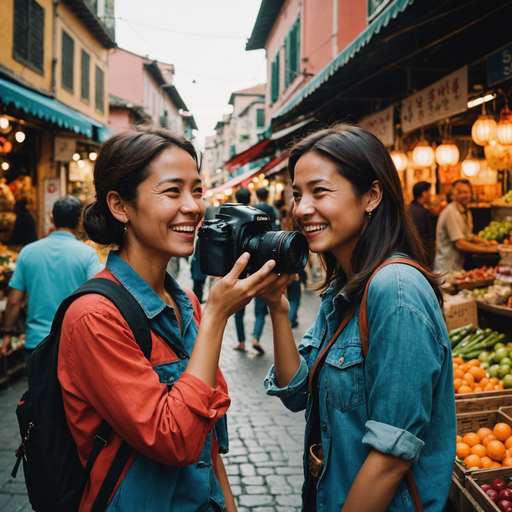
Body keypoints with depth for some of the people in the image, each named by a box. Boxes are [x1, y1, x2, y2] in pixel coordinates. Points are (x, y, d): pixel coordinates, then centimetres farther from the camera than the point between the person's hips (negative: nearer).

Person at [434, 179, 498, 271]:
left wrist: (485, 242, 3)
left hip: (459, 264, 9)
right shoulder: (451, 212, -20)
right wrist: (487, 249, -17)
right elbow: (459, 244, -24)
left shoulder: (467, 212, 11)